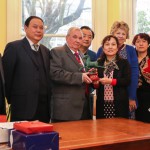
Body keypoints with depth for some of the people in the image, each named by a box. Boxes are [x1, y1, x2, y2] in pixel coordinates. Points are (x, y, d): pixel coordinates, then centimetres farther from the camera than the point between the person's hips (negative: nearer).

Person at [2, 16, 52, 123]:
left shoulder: (46, 51, 15)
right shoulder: (13, 47, -5)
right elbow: (6, 76, -5)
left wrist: (48, 101, 10)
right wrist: (10, 99, -2)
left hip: (44, 107, 6)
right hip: (23, 107, -5)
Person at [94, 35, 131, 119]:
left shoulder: (124, 63, 4)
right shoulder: (98, 63, 10)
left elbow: (127, 81, -7)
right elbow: (96, 82, 12)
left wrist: (111, 81, -14)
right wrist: (95, 83, -10)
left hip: (119, 103, -2)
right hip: (102, 103, 2)